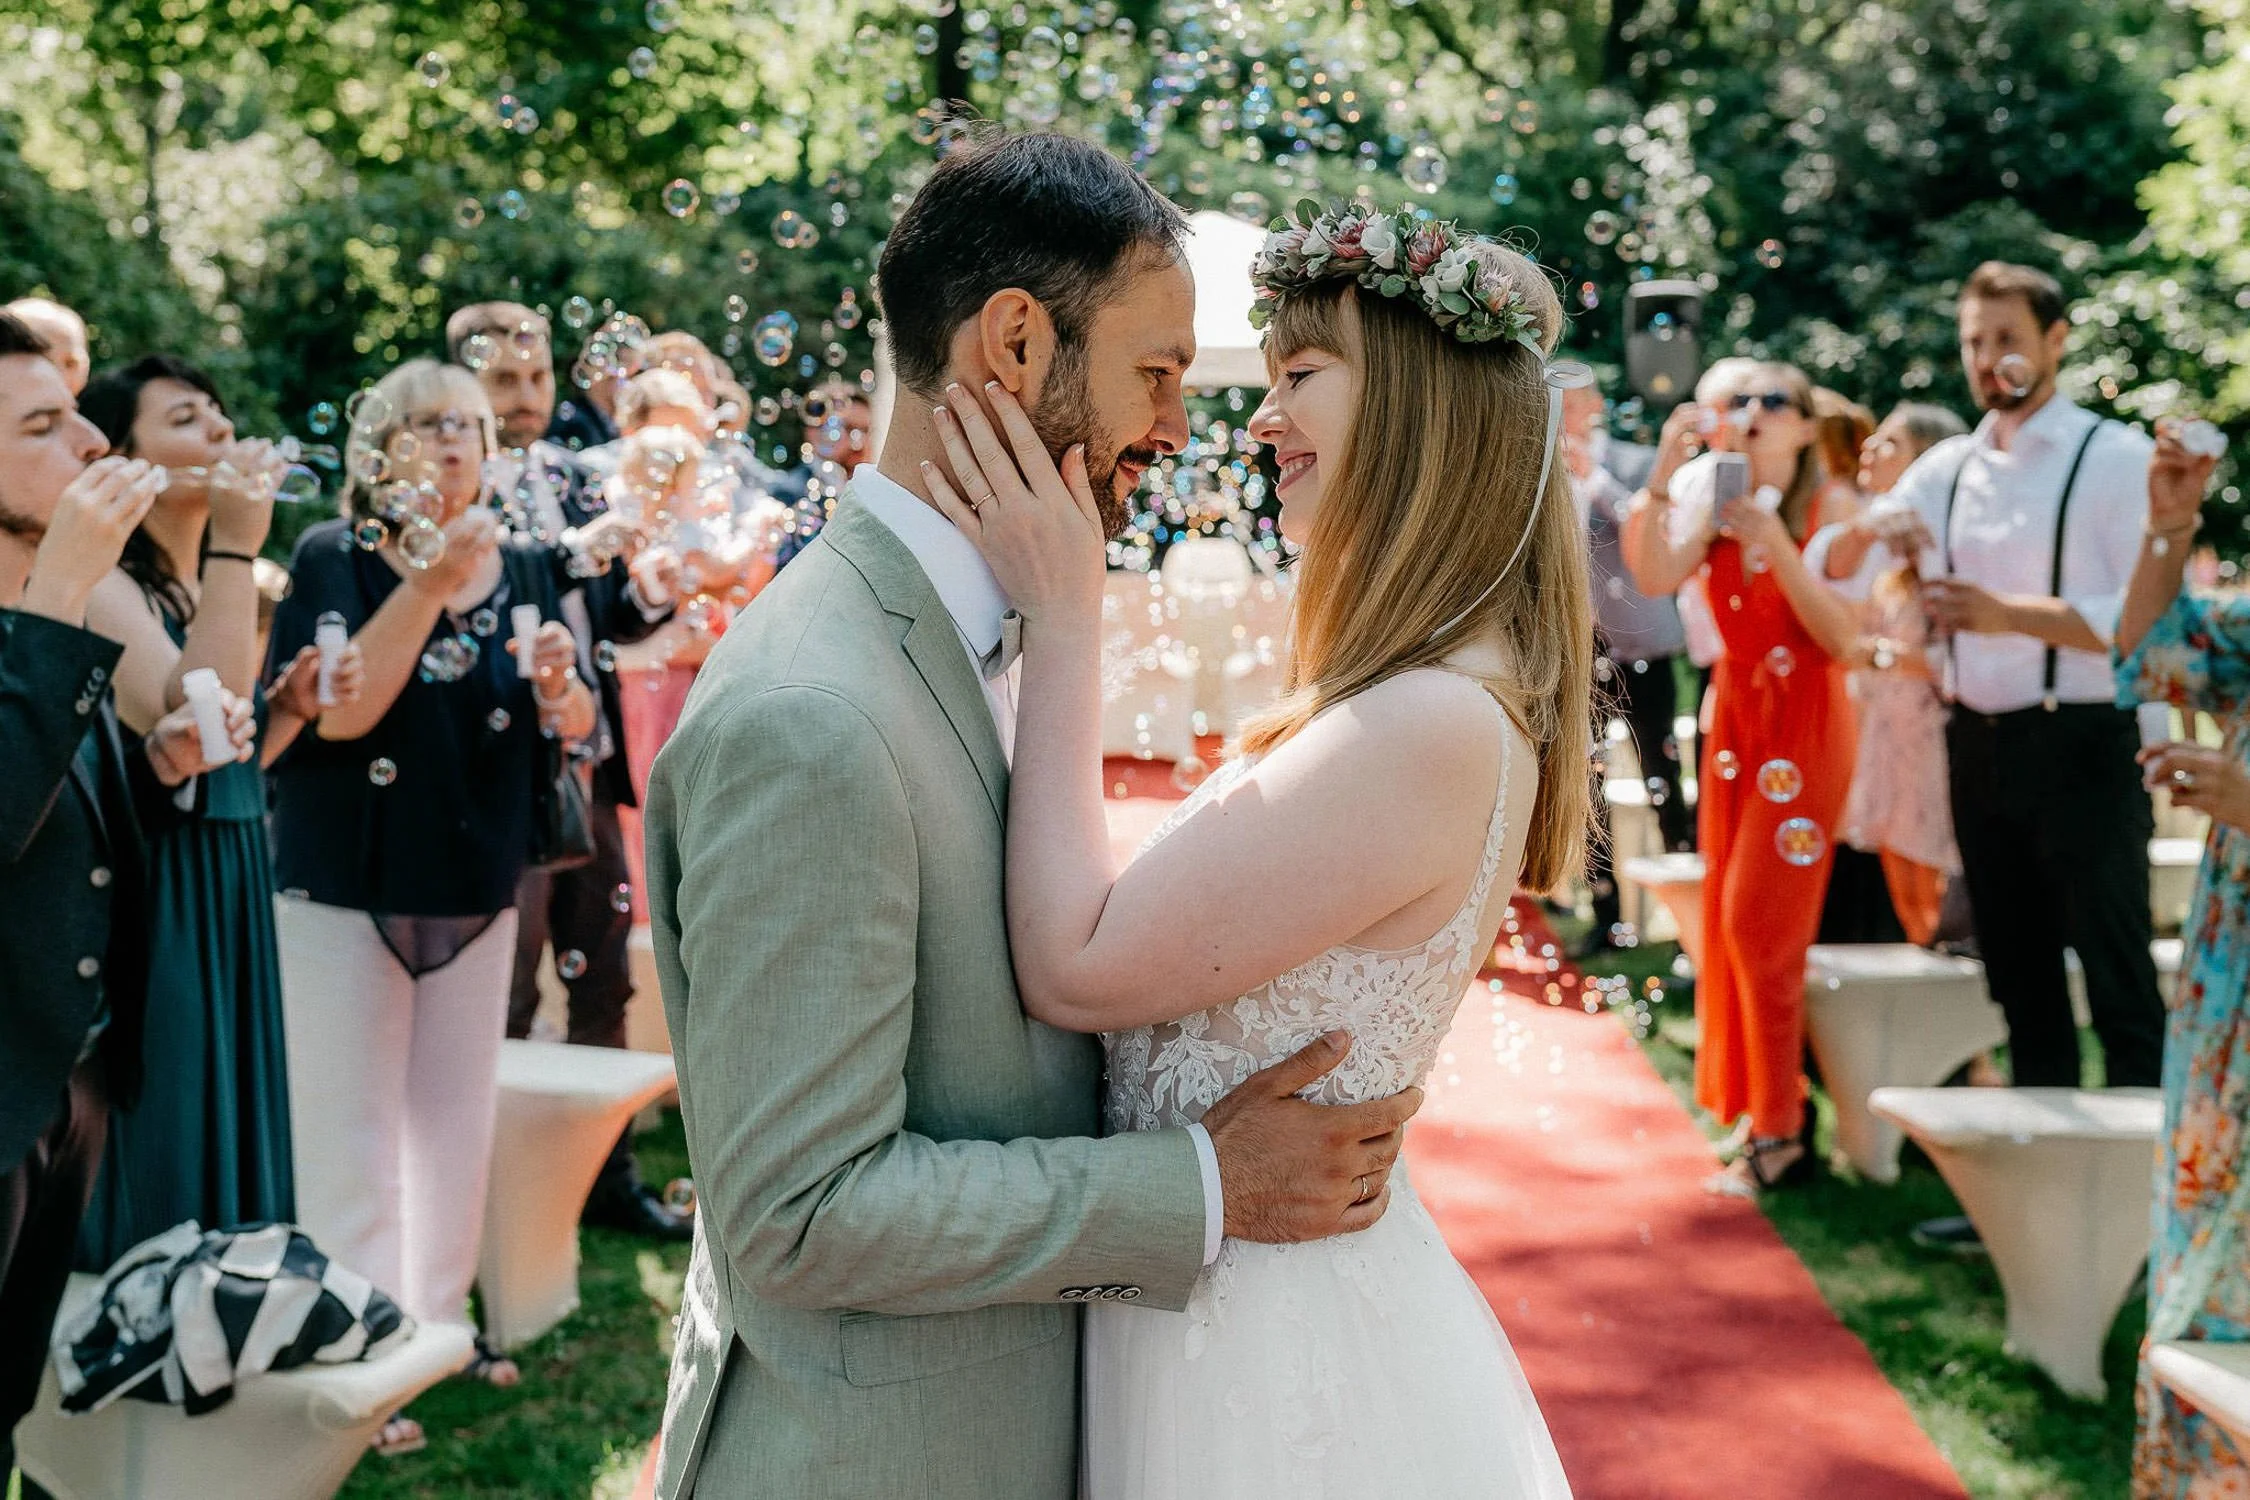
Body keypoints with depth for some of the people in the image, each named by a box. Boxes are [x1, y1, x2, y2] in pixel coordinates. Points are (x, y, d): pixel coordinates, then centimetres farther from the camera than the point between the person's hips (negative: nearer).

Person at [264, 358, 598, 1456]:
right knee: (354, 1129, 0)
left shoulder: (524, 564, 5)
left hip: (478, 883, 5)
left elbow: (573, 726, 5)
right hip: (349, 881, -4)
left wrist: (560, 687, -17)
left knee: (459, 1116, 14)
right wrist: (429, 582, -24)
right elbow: (341, 712, -20)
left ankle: (441, 1318, 29)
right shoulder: (337, 557, -7)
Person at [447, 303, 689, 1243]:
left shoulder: (569, 478, 11)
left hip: (590, 771, 7)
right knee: (504, 997, 5)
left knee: (603, 979, 15)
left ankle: (607, 1174, 29)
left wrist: (648, 593, -6)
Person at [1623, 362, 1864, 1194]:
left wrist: (1777, 545, -24)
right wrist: (1662, 479, -21)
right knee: (1728, 916, 8)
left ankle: (1780, 1131, 3)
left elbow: (1843, 636, -18)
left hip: (1804, 725, -6)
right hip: (1735, 716, 6)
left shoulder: (1827, 507, -9)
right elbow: (1655, 578, -13)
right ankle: (1759, 1105, 19)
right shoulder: (1714, 501, 5)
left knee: (1759, 922, -7)